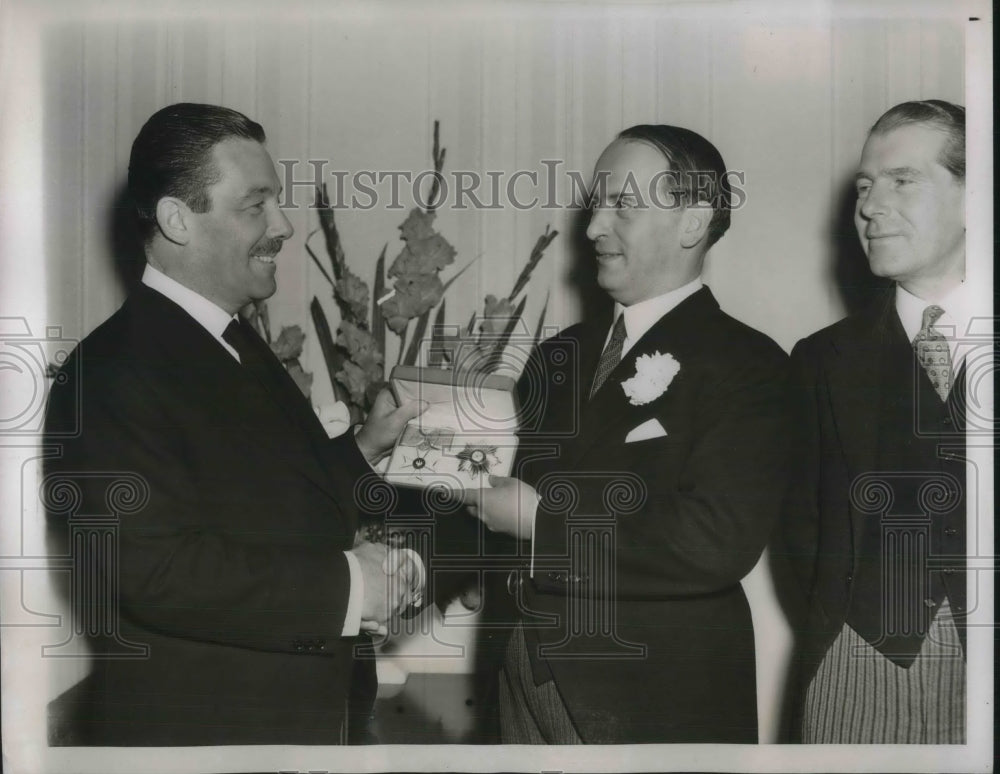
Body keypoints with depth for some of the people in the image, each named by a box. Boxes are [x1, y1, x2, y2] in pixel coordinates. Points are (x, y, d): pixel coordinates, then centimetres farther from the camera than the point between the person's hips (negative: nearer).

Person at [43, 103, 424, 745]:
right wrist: (345, 585, -24)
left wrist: (364, 448, 3)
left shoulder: (236, 343, 11)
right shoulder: (116, 372, -20)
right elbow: (152, 568, -28)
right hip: (193, 725, -9)